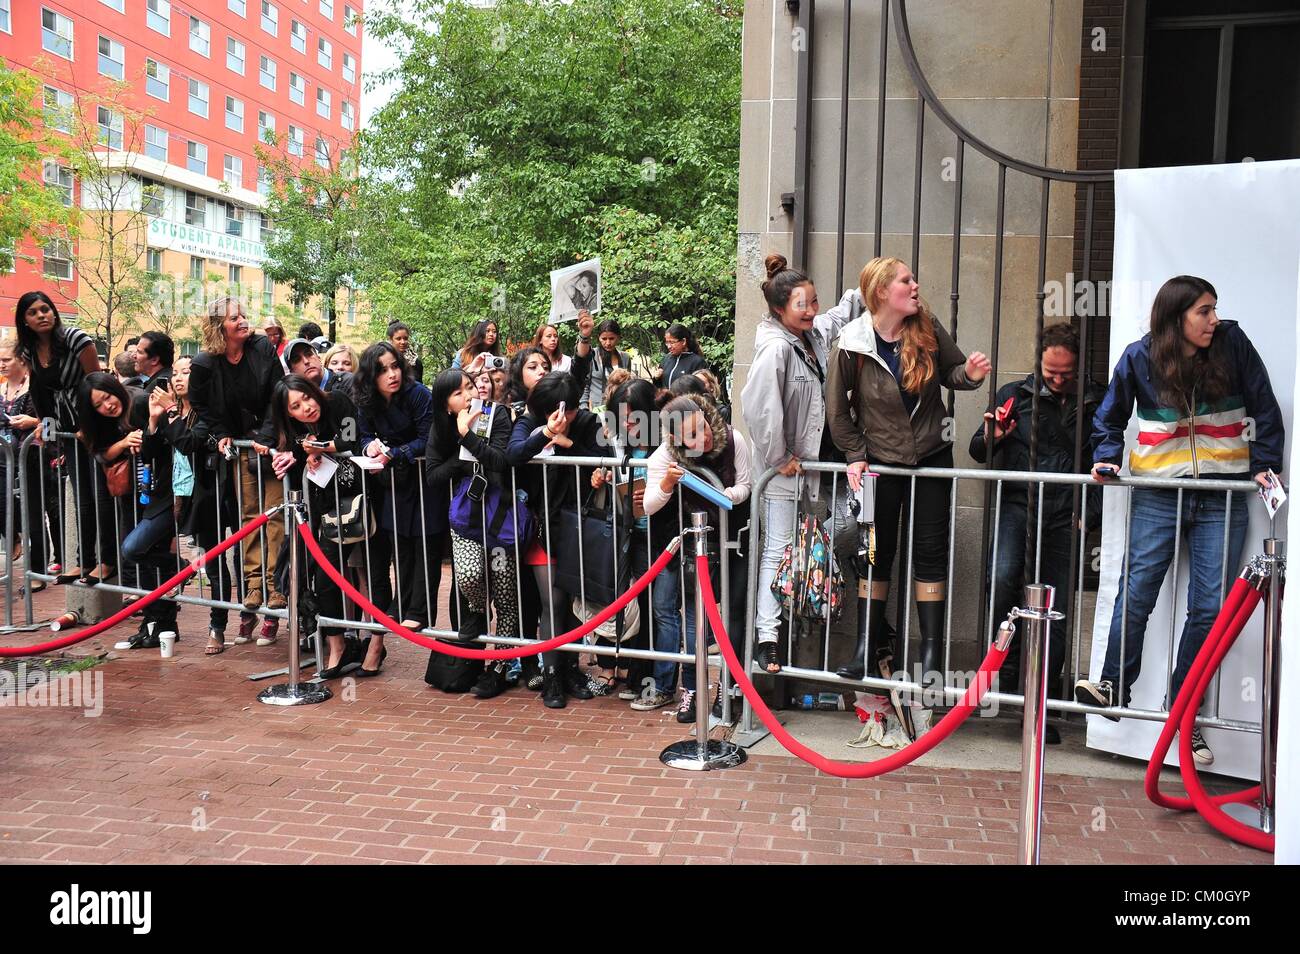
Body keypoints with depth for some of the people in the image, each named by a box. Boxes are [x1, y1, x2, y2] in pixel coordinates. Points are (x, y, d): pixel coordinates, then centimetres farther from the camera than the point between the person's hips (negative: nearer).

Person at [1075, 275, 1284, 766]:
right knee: (1135, 594, -3)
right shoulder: (1140, 357, -2)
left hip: (1222, 499, 1)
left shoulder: (1234, 344, -2)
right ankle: (1114, 687, 12)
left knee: (1209, 606, 0)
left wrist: (1265, 464, 1)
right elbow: (1111, 417, 12)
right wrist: (1107, 458, -1)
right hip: (1158, 496, 0)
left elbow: (1264, 410, 7)